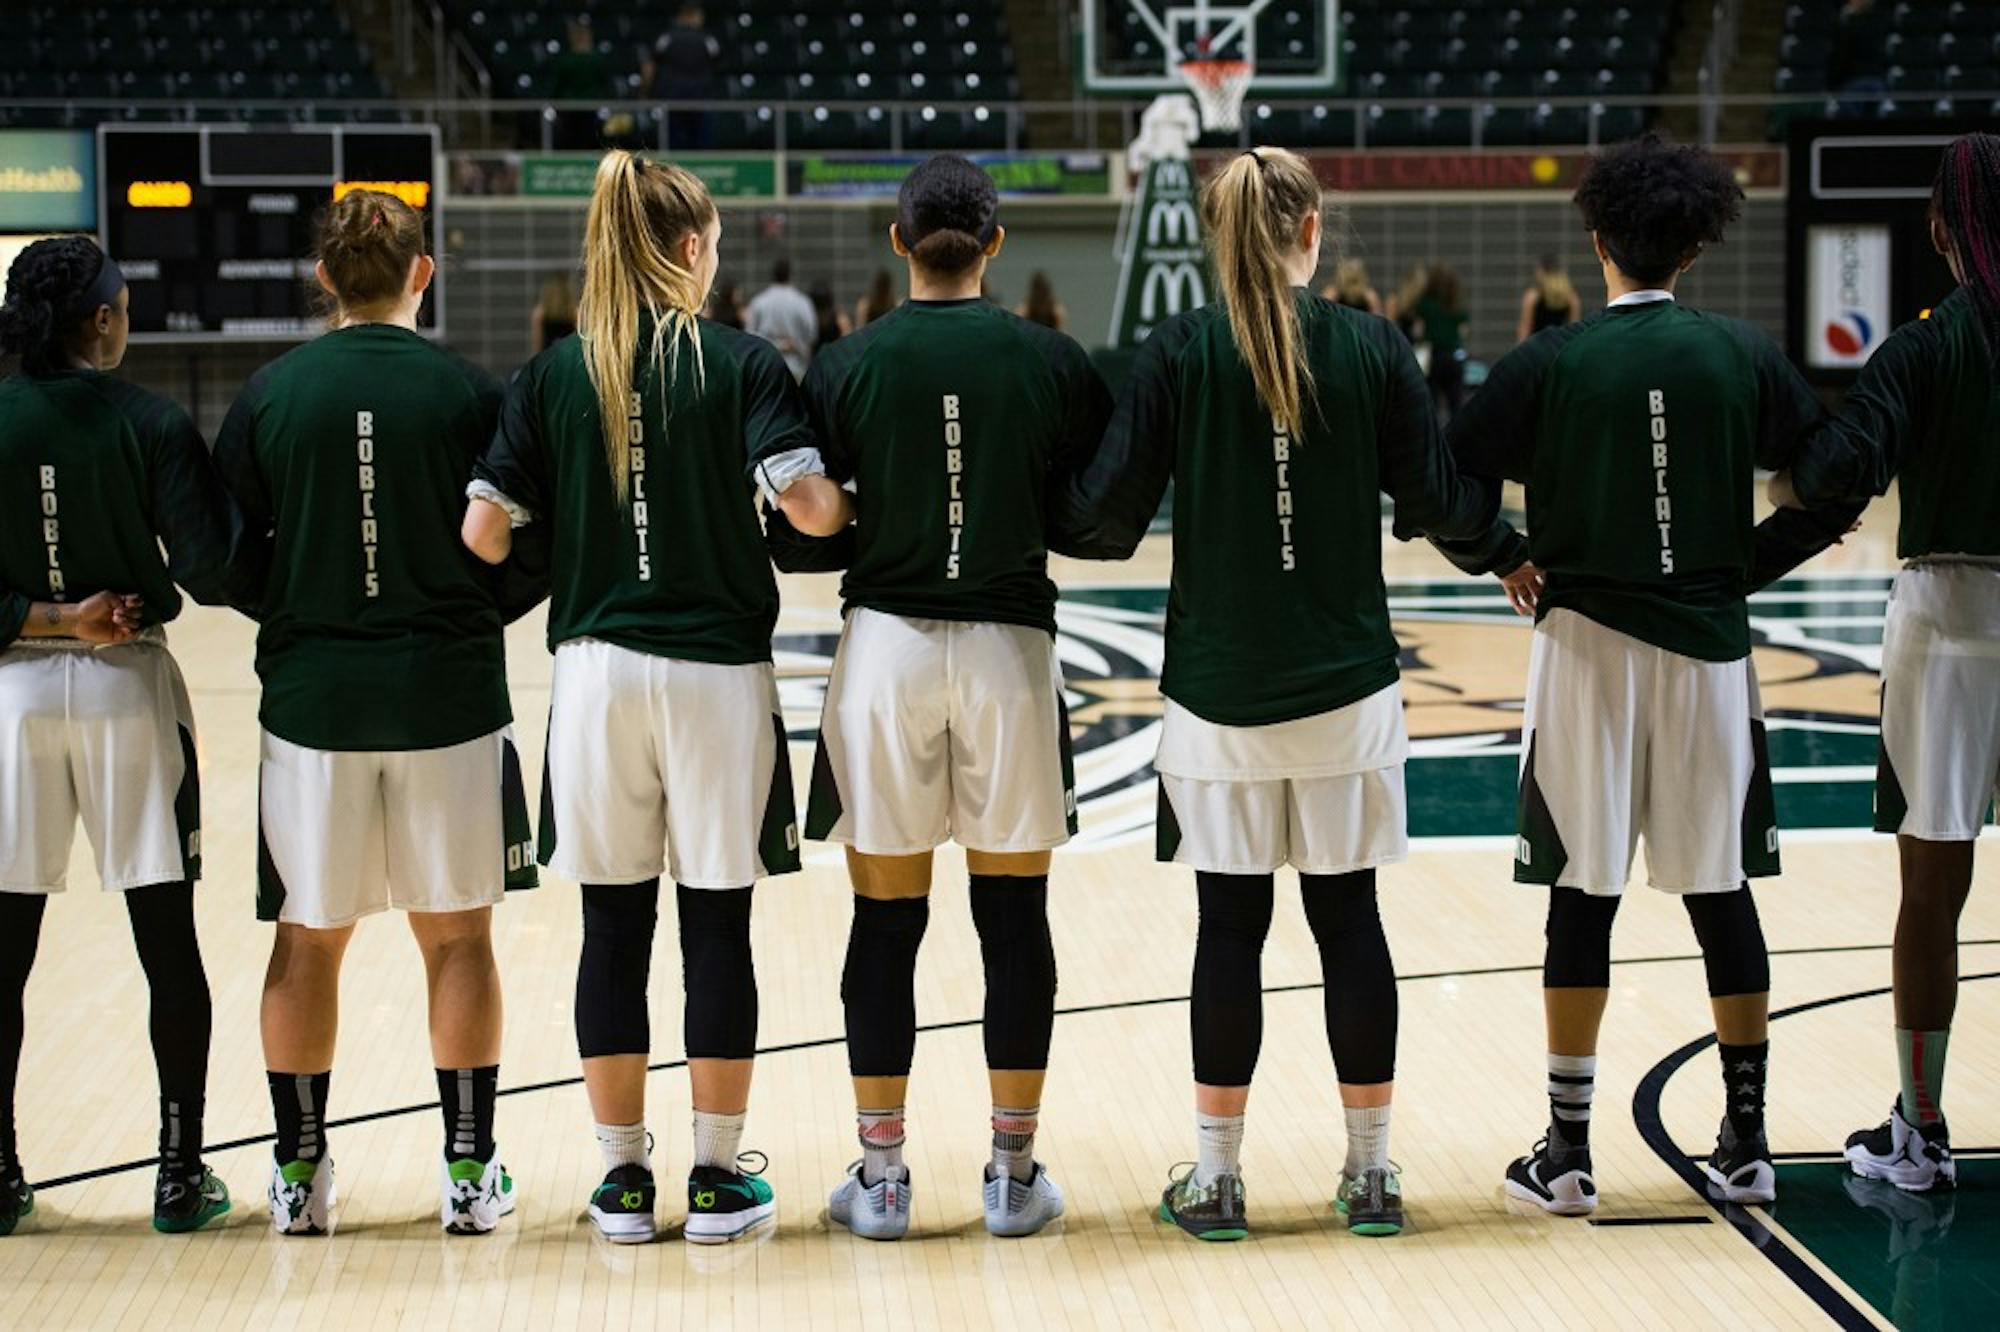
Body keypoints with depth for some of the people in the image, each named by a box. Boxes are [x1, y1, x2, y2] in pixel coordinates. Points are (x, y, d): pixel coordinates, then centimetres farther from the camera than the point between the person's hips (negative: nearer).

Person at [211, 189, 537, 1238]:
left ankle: (299, 1171, 16)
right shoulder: (468, 393, -6)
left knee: (307, 938, 11)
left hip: (311, 697, 1)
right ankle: (469, 1170, 11)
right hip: (450, 697, -1)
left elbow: (228, 559, 0)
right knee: (457, 934, 9)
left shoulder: (269, 394, -3)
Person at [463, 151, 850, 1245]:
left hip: (596, 670, 2)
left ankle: (623, 1176, 14)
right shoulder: (741, 362, -3)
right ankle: (716, 1177, 11)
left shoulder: (553, 374, 3)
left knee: (613, 928, 8)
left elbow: (485, 531, -2)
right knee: (716, 927, 6)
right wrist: (861, 507, 6)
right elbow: (806, 502, -15)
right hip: (717, 670, -2)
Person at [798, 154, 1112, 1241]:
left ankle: (881, 1175, 12)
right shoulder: (1051, 360, -1)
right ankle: (1013, 1173, 13)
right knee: (1014, 917, 8)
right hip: (1010, 646, 0)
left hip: (886, 648, 0)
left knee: (885, 921, 7)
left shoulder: (848, 365, -3)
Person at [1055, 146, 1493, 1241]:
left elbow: (1107, 520, -7)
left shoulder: (1176, 353, -5)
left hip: (1220, 688, -1)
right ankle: (1370, 1173, 16)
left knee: (1230, 925, 5)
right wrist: (1497, 515, 22)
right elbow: (1435, 506, 1)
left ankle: (1216, 1176, 11)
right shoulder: (1373, 347, -2)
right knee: (1349, 916, 8)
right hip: (1346, 687, 1)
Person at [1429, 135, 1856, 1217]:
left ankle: (1567, 1150, 6)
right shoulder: (1744, 357, 0)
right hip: (1709, 649, 2)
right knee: (1722, 892, 10)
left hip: (1586, 646, -2)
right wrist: (1744, 566, 11)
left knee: (1584, 895, 3)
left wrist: (1505, 560, 7)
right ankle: (1746, 1140, 16)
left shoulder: (1548, 364, -6)